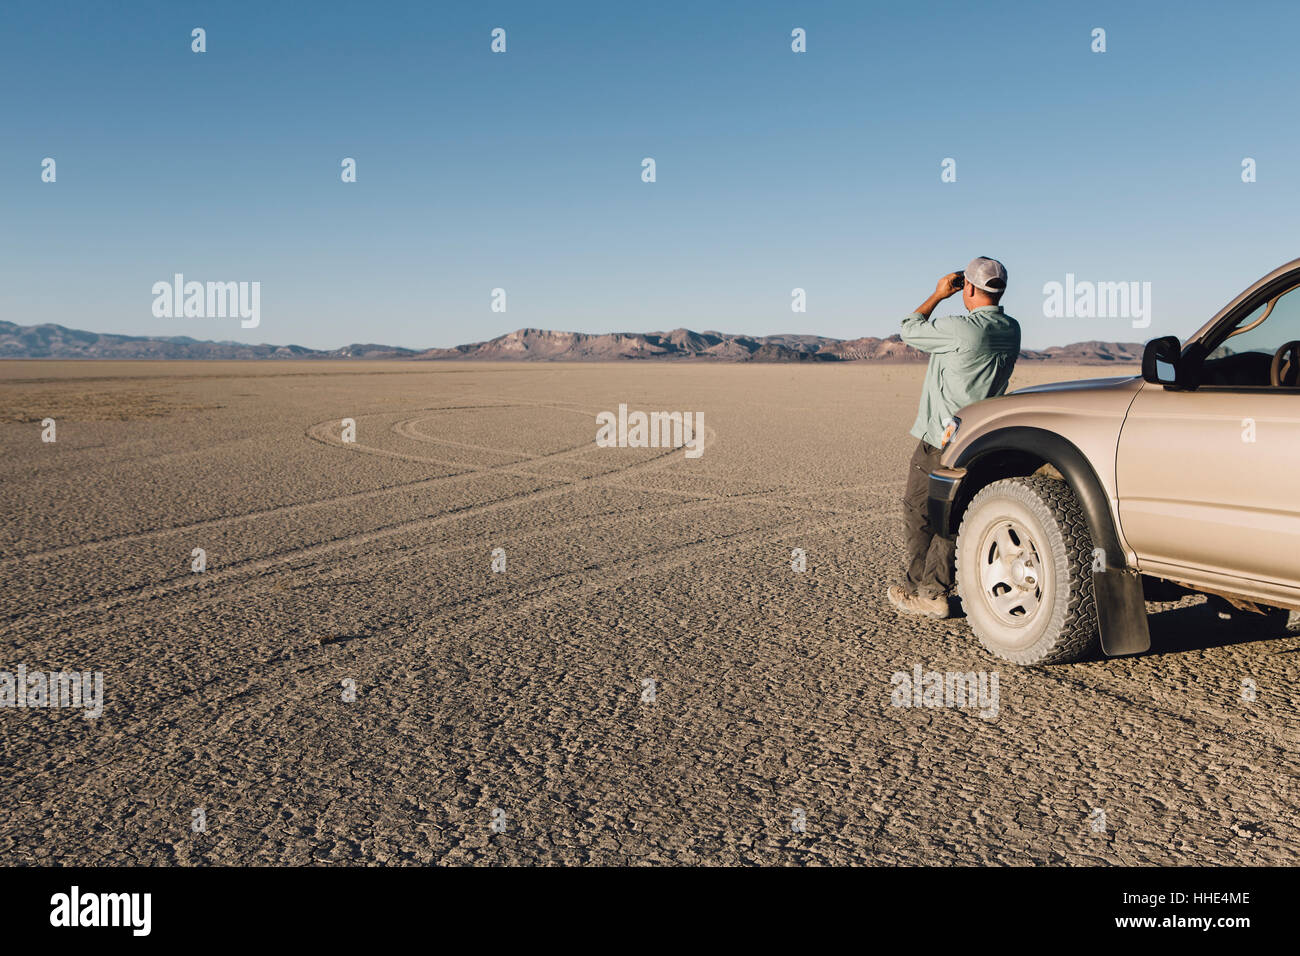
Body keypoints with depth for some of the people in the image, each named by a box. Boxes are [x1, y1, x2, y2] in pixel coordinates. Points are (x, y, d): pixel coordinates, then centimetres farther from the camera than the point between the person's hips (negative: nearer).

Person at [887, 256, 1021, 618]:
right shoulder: (1011, 330, 4)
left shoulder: (961, 328, -20)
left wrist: (938, 294, 7)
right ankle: (935, 590, 16)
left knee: (917, 511, 7)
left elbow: (909, 330, -5)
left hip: (942, 440, -7)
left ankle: (919, 591, 11)